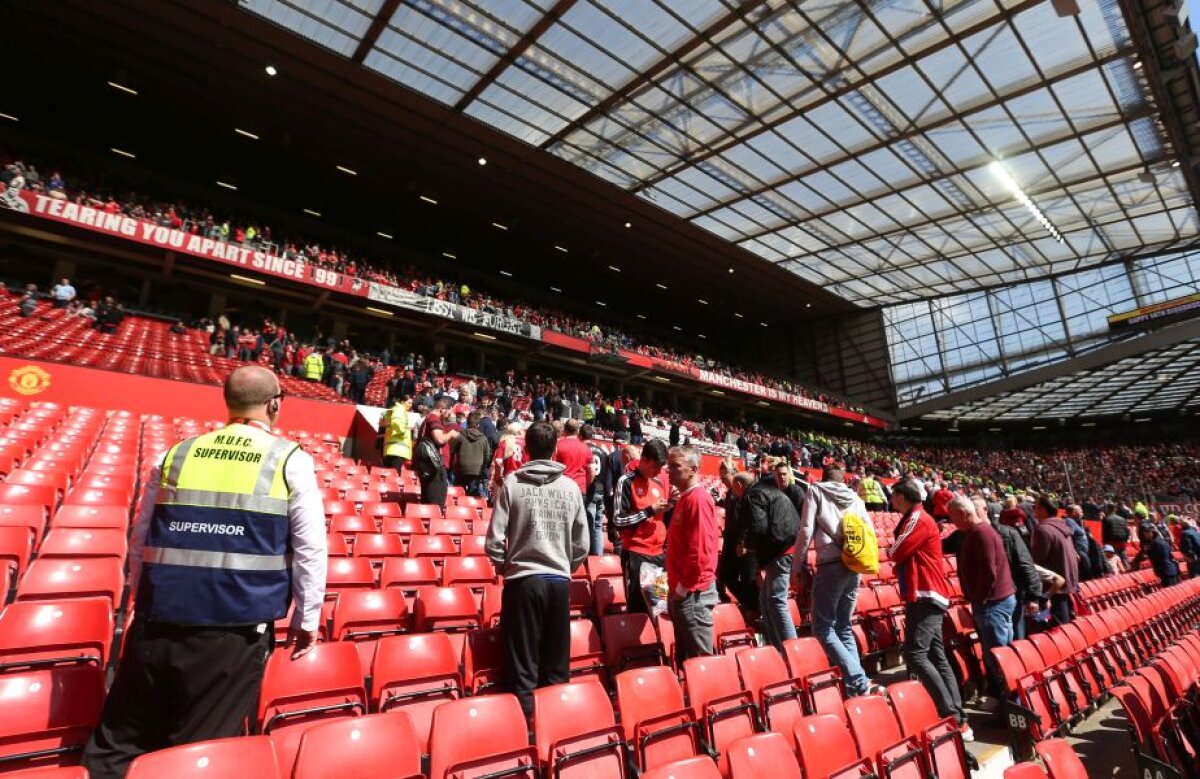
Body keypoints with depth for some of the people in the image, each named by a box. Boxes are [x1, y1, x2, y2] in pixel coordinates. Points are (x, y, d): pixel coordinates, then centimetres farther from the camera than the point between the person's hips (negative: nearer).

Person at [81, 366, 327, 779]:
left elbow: (140, 542, 16)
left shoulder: (176, 454, 9)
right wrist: (307, 619, 7)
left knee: (117, 745, 19)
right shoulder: (291, 461, -2)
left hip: (158, 620, 4)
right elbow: (311, 550, -4)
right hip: (236, 627, -3)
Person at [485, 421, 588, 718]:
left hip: (523, 581, -2)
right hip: (559, 581, 2)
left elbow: (494, 541, -7)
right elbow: (582, 544, 3)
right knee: (557, 664, 14)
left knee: (523, 663, 9)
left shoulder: (512, 483, -6)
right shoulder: (571, 487, 0)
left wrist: (504, 567, 12)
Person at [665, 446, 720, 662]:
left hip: (692, 593, -10)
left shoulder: (698, 499, -16)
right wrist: (676, 587, 15)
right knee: (685, 658, 18)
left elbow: (701, 550, -23)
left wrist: (683, 587, -16)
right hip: (682, 592, 10)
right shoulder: (685, 498, 14)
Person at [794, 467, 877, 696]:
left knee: (823, 628, 0)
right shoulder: (855, 498, 16)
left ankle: (860, 683, -9)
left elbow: (806, 531, -5)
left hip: (830, 566, -6)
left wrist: (797, 567, -1)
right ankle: (854, 686, 11)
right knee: (844, 628, 16)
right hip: (853, 567, 6)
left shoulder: (816, 490, 3)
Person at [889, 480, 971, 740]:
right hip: (924, 597, 11)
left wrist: (893, 548, 6)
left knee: (915, 654, -15)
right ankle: (959, 719, 11)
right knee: (937, 658, 9)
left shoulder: (919, 519, -13)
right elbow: (906, 556, 18)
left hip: (926, 597, -11)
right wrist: (898, 552, 0)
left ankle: (952, 717, -13)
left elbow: (896, 552, -14)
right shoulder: (914, 519, 18)